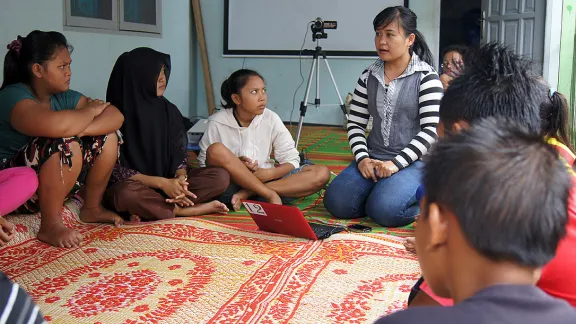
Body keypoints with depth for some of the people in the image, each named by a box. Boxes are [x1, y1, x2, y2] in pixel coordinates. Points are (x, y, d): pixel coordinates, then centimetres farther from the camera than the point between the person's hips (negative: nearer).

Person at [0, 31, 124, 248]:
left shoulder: (64, 97, 2)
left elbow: (116, 116, -8)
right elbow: (56, 125, -41)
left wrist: (80, 129, -27)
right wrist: (90, 110, -20)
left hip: (56, 184, 8)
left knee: (107, 137, -4)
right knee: (67, 144, -32)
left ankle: (92, 208, 8)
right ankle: (50, 226, -21)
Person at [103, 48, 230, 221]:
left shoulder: (169, 110, 4)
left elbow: (180, 154, 6)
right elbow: (115, 169, -14)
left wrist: (181, 179, -18)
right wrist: (161, 183, -24)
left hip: (169, 183, 5)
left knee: (221, 176, -15)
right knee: (126, 194, -41)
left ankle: (148, 209, -22)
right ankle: (187, 209, -20)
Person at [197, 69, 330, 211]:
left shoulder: (271, 119, -2)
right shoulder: (217, 123, -7)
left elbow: (291, 160, -1)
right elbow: (203, 165, -4)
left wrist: (268, 173, -20)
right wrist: (235, 165, -21)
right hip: (230, 185, -3)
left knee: (322, 173, -17)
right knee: (216, 150, -32)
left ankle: (247, 194, -23)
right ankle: (271, 195, -25)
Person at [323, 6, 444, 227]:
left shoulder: (426, 77, -6)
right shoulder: (369, 76, 7)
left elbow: (430, 131, -13)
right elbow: (355, 123, 8)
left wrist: (396, 163, -22)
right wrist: (362, 158, -10)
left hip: (413, 161, -4)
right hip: (374, 158, 4)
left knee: (384, 210, -29)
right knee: (336, 203, -17)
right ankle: (381, 190, 9)